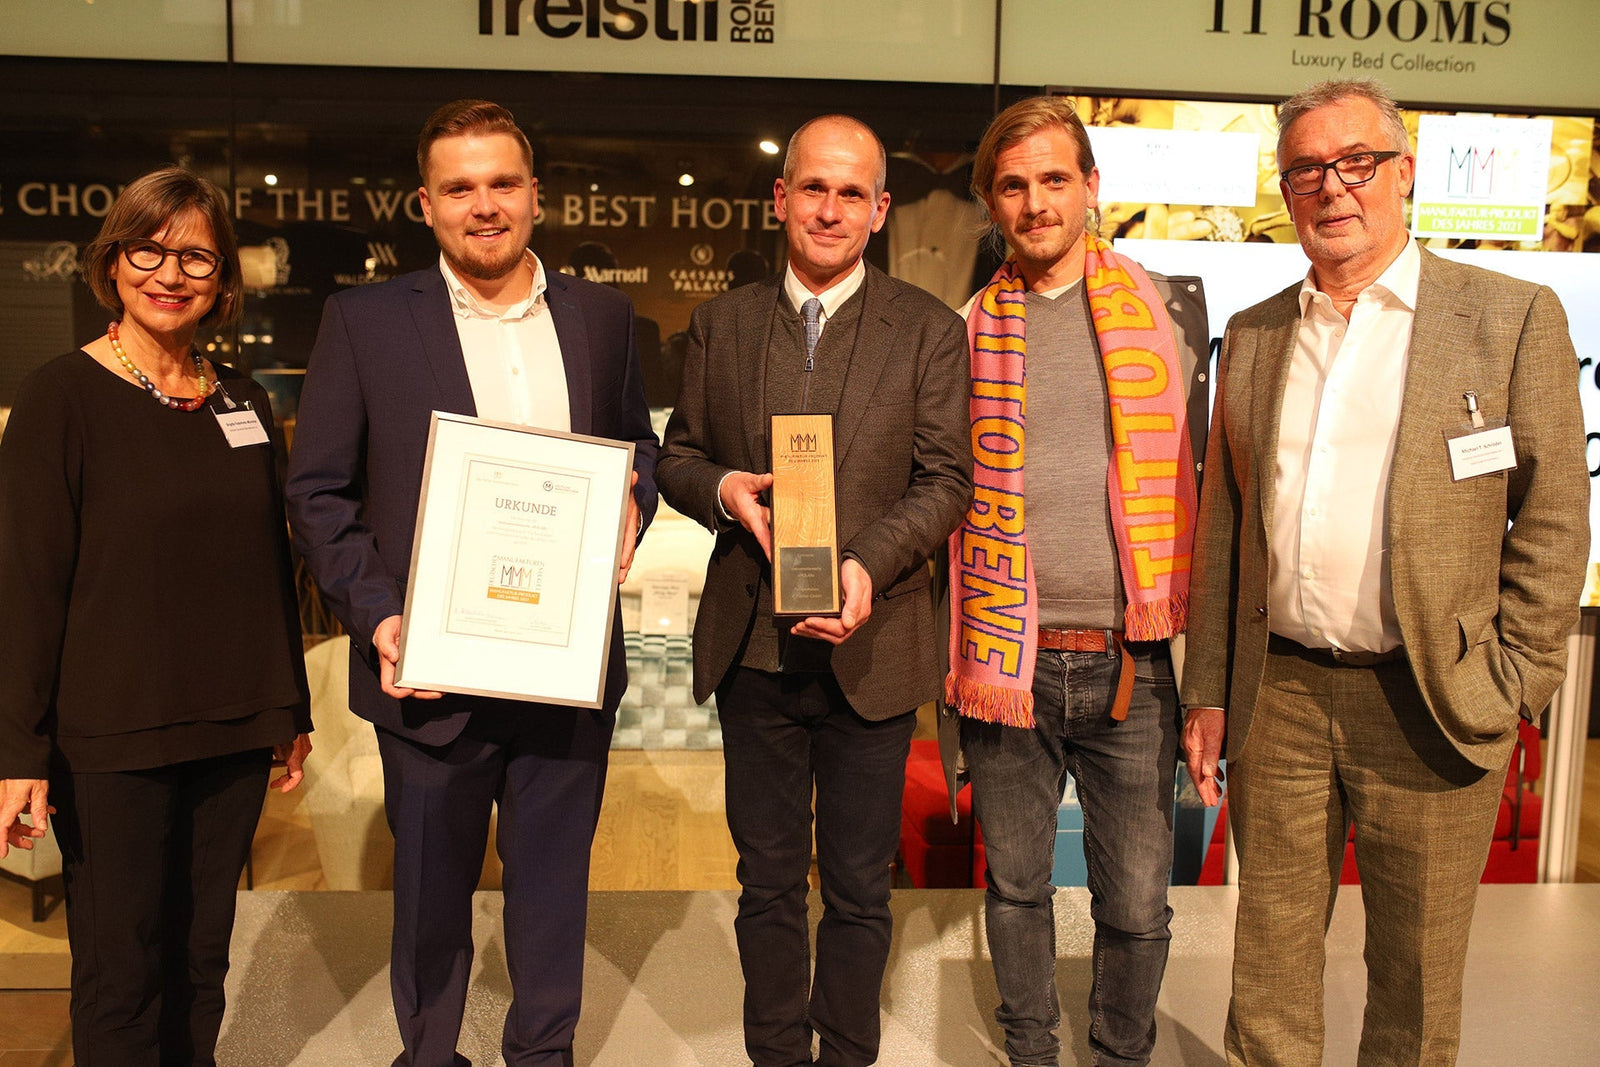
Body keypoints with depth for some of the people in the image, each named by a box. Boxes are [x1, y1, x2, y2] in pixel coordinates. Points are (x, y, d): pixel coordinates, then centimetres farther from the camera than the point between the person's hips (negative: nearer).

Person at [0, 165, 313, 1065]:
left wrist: (291, 709, 14)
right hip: (111, 738, -4)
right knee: (121, 968, 7)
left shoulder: (244, 402, 7)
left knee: (203, 957, 14)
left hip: (233, 731, 4)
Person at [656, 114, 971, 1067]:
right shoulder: (722, 322, 7)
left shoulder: (930, 332, 0)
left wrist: (868, 563, -21)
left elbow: (946, 480, -4)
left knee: (858, 890, 12)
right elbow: (678, 454, 12)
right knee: (768, 883, 16)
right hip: (753, 649, 2)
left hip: (867, 648, -2)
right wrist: (721, 488, -11)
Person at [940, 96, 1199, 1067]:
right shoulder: (972, 329, 5)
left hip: (1129, 660, 0)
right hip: (1007, 658, 1)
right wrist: (953, 652, 1)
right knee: (1017, 887, 15)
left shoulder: (1159, 304, 5)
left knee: (1136, 904, 8)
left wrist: (1189, 628, 2)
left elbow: (1193, 470, 9)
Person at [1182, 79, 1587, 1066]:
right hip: (1277, 697, 3)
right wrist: (1207, 691, 9)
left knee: (1416, 984, 12)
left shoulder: (1514, 317, -1)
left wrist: (1512, 691, -6)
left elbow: (1554, 522, -2)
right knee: (1269, 966, 14)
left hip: (1427, 710, -3)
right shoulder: (1254, 335, 9)